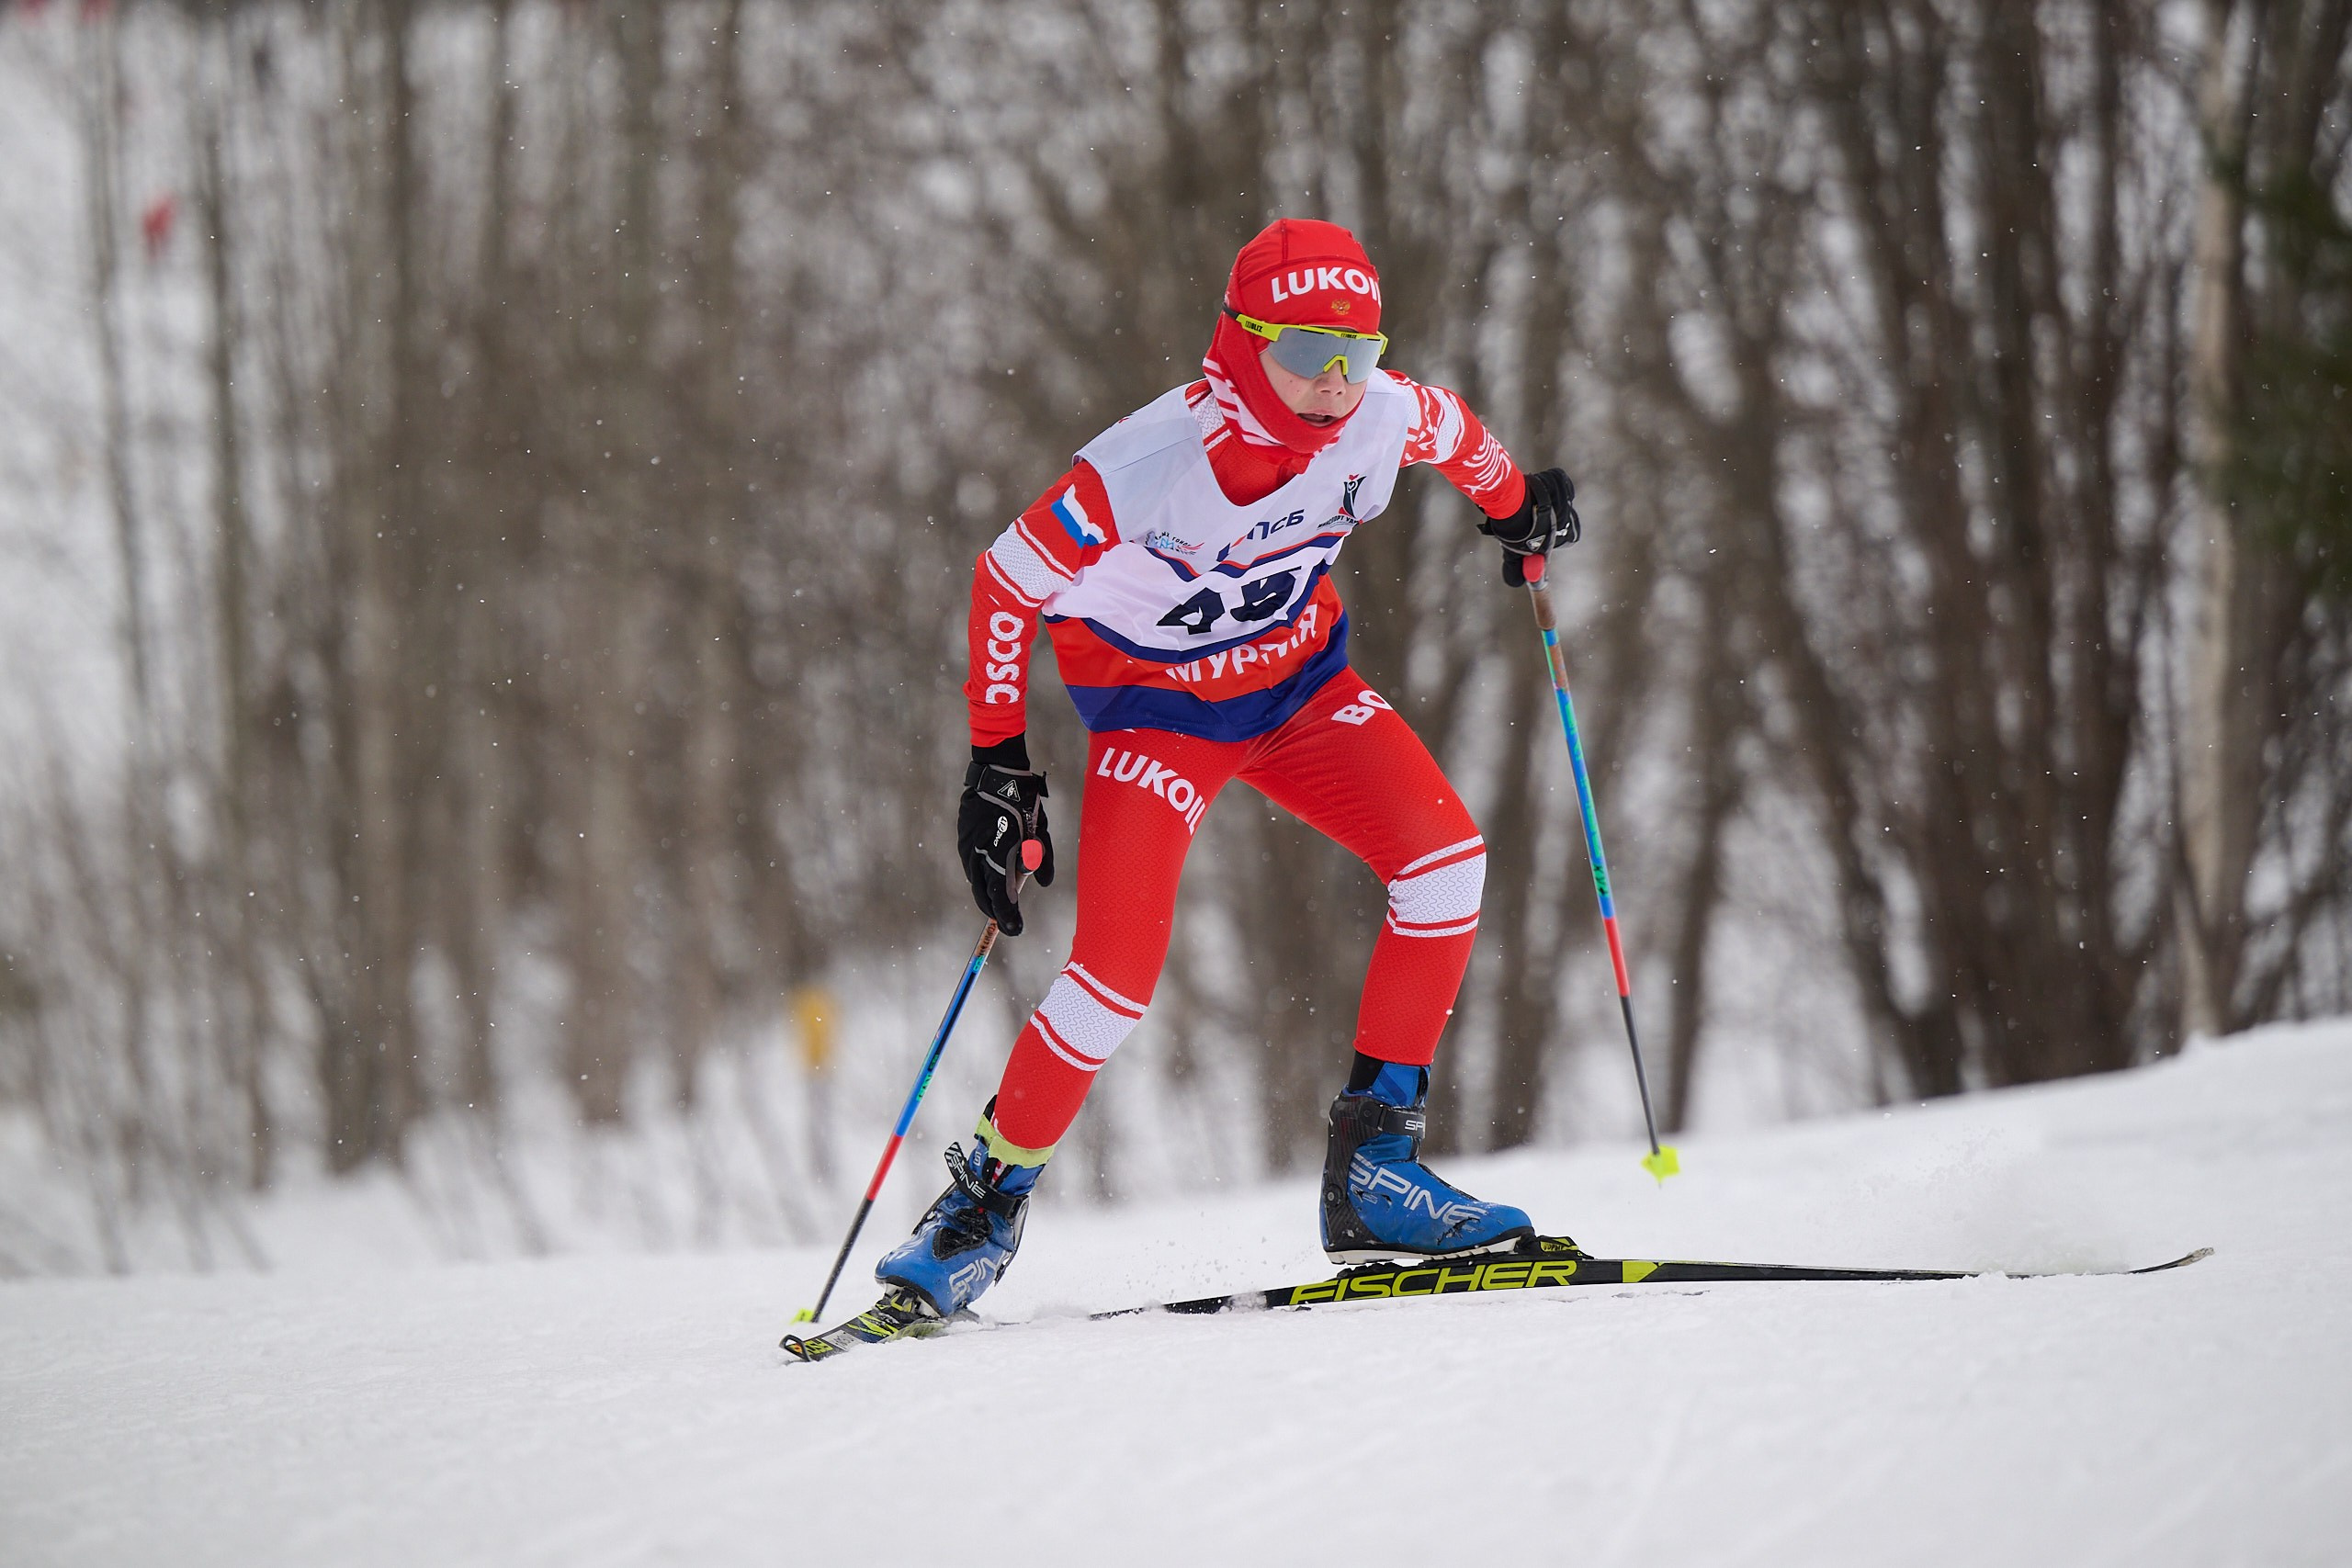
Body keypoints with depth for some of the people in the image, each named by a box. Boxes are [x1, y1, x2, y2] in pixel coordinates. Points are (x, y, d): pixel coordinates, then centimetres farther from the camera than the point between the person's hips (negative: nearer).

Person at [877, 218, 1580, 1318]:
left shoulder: (1383, 417, -21)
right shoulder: (1150, 466, -33)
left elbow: (1453, 433, 6)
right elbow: (1008, 581, -20)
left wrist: (1515, 505, 25)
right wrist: (997, 759, -17)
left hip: (1299, 677, 5)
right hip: (1157, 707, -5)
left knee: (1447, 859, -17)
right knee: (1117, 975, -19)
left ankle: (1371, 1173, -9)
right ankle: (987, 1202, 4)